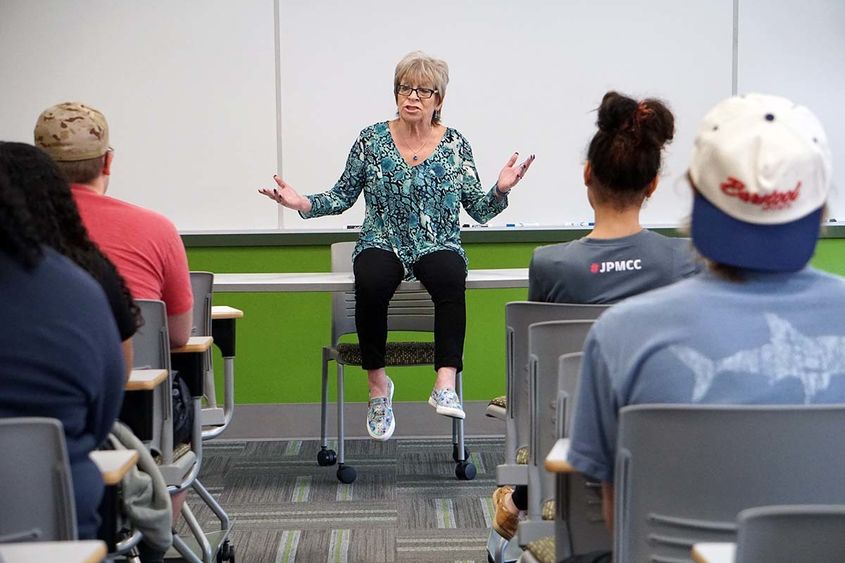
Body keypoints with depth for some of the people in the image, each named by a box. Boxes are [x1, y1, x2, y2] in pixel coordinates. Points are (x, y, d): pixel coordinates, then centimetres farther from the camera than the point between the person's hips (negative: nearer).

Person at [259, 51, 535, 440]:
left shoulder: (456, 145, 5)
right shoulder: (372, 140, 4)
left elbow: (480, 210, 5)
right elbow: (343, 196, 9)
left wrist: (500, 190, -14)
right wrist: (302, 204, -6)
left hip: (438, 247, 0)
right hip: (383, 244, 0)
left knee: (450, 278, -36)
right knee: (370, 284, -34)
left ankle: (445, 384, -41)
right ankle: (377, 383, -17)